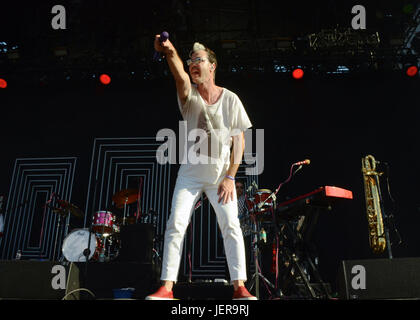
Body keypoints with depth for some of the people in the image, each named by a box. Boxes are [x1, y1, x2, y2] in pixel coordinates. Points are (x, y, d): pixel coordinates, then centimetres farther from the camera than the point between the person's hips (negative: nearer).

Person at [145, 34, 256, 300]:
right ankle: (167, 288, 0)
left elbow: (239, 141, -3)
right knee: (176, 224, -6)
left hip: (221, 175, 0)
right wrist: (170, 52, -48)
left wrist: (230, 177, -9)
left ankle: (240, 287, 2)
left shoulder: (230, 99, -3)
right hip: (190, 174, 1)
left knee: (231, 225, -7)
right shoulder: (189, 94, -2)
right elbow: (180, 76, -27)